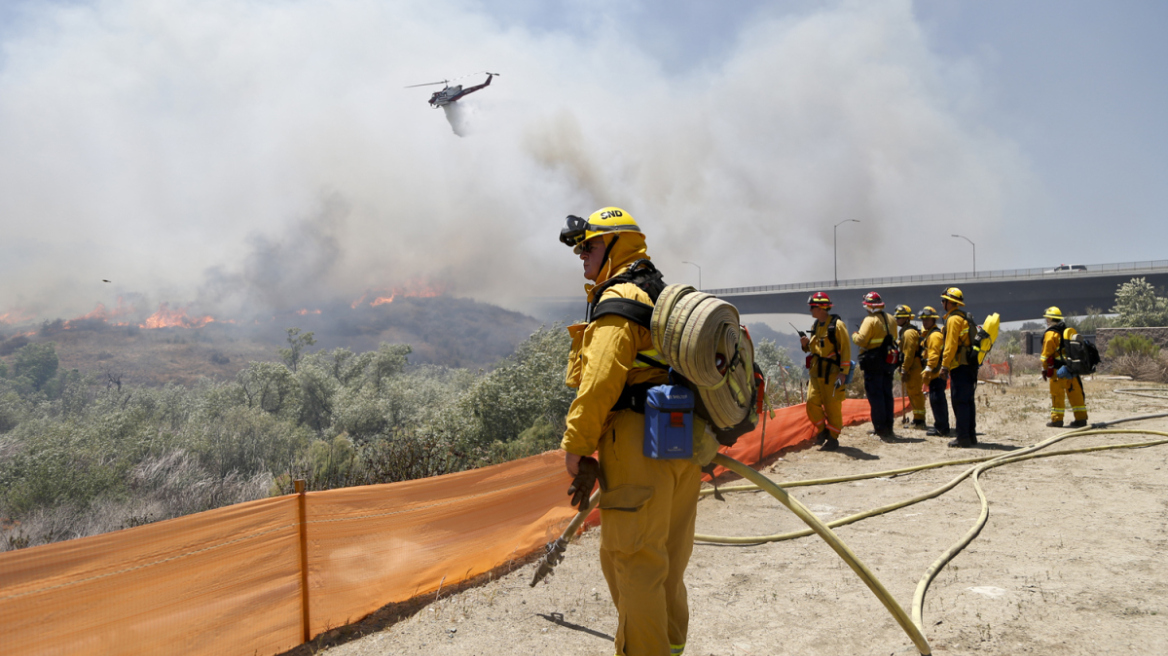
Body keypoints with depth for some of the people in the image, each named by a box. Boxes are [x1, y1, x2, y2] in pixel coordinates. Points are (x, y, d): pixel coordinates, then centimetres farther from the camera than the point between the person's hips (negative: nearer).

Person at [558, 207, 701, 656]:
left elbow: (601, 380, -20)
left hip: (640, 447, -10)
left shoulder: (619, 298, -10)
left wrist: (575, 444, -13)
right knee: (666, 555, 20)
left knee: (632, 560, 0)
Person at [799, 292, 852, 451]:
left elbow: (846, 349, -10)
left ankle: (833, 438, 11)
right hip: (816, 371, 6)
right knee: (812, 402, -3)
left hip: (832, 372, -6)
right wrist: (806, 344, -1)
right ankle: (823, 430, 17)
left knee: (832, 406, 0)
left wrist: (843, 372, -16)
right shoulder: (815, 326, 13)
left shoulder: (837, 325, -9)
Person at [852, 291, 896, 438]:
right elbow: (893, 339, 16)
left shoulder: (870, 320, -15)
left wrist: (854, 335, 0)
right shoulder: (890, 319, 10)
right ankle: (888, 426, 17)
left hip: (873, 363, -7)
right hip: (888, 361, 7)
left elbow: (861, 340, -19)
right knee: (887, 393, 13)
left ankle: (880, 427, -1)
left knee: (875, 394, -2)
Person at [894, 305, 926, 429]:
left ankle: (919, 420, -4)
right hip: (912, 368, 11)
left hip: (913, 367, -11)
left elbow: (909, 353, -20)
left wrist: (904, 370, -20)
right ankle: (917, 419, 21)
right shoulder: (905, 331, 19)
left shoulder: (909, 332, -14)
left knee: (915, 393, -7)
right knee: (911, 393, 14)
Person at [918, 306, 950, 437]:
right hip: (936, 373, 11)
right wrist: (927, 372, 23)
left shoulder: (935, 335, -13)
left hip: (936, 373, -11)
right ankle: (940, 426, 22)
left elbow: (934, 355, -20)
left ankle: (942, 429, -8)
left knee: (936, 399, -10)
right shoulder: (928, 333, 20)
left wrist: (928, 370, -22)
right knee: (937, 399, 15)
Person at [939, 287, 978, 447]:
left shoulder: (953, 319, -12)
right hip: (970, 365, 10)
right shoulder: (966, 318, 19)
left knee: (960, 402, -7)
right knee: (968, 401, 13)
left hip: (959, 367, -10)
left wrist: (944, 365, -16)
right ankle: (971, 436, 18)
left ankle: (963, 439, -7)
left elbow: (951, 345, -18)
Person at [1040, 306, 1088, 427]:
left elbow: (1046, 353, -11)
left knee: (1057, 395, -1)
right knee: (1076, 393, 10)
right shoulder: (1070, 332, 14)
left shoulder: (1050, 334, -10)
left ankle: (1057, 420, 1)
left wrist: (1044, 369, -5)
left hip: (1058, 370, -7)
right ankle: (1081, 418, 12)